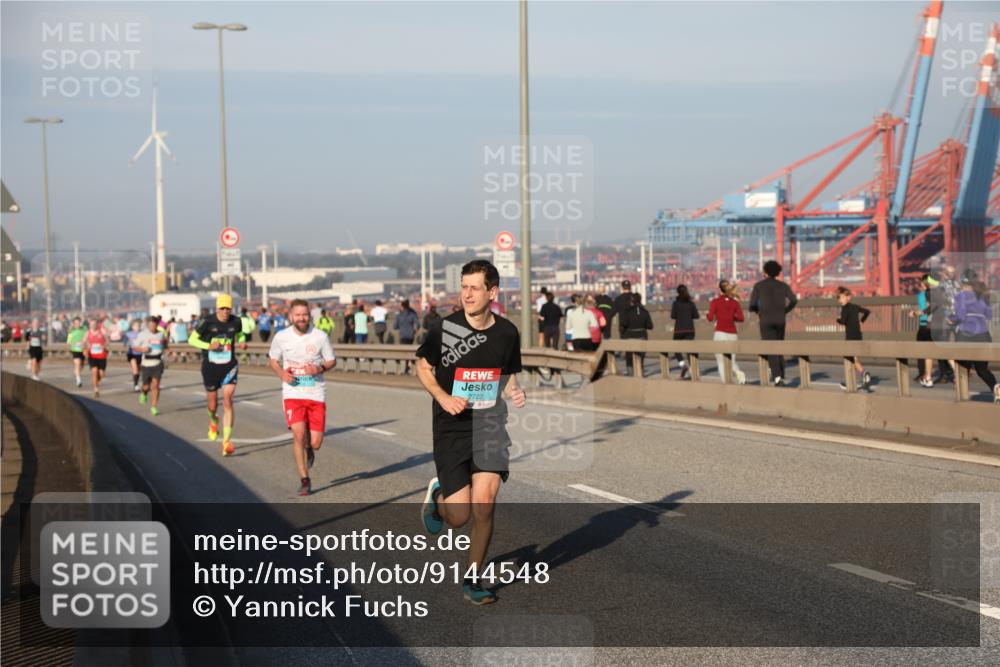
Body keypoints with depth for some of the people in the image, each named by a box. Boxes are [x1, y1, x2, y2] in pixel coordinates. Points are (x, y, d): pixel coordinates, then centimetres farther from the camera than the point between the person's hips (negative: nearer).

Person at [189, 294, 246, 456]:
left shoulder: (236, 322, -3)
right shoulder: (208, 322, -11)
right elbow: (192, 339, -5)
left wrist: (241, 342, -4)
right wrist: (208, 346, -20)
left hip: (229, 367, 0)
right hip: (210, 367, 0)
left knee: (228, 402, -15)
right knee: (213, 405, 11)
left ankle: (227, 441, -16)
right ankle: (213, 420, 50)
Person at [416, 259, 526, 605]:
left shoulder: (507, 333, 0)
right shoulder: (444, 329, -9)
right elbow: (423, 367, 6)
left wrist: (514, 392, -7)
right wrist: (444, 398, -10)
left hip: (490, 424, 2)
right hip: (451, 428, -2)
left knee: (484, 505, -9)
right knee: (459, 516, -4)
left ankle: (472, 580, 10)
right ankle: (437, 496, 34)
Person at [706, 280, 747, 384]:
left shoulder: (715, 301, -1)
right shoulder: (735, 302, 7)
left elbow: (710, 318, -6)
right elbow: (740, 318, -1)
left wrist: (707, 315, 16)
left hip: (720, 333, -3)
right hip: (732, 334, 3)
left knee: (721, 360, 1)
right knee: (732, 360, 13)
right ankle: (739, 373, -16)